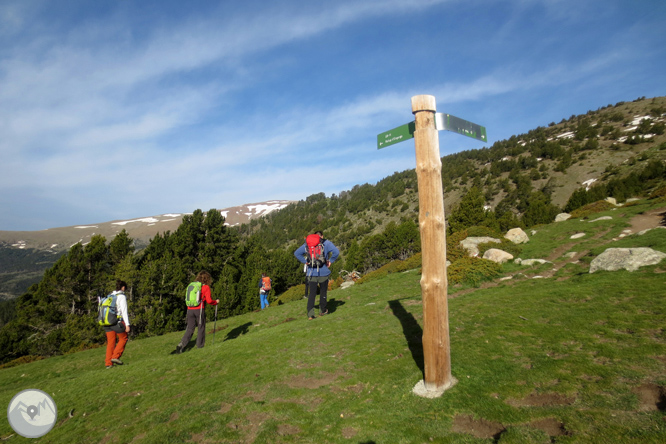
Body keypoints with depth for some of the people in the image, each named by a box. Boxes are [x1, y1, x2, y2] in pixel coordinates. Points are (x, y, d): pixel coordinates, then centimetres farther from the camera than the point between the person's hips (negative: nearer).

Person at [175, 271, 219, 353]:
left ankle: (181, 344, -5)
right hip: (199, 309, -5)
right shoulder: (206, 287, -3)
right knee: (201, 328, 12)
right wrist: (216, 302, 10)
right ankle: (200, 345, 19)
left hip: (190, 309, 5)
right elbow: (209, 300, -8)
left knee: (190, 329, 10)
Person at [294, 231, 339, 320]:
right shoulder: (326, 243, 1)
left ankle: (310, 314, -5)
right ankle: (322, 311, 25)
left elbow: (296, 253, 13)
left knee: (311, 294, 3)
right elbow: (336, 252, -12)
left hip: (311, 273, 2)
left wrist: (305, 261, 10)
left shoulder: (307, 244, 10)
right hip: (323, 272, -2)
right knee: (323, 292, 14)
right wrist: (331, 261, -1)